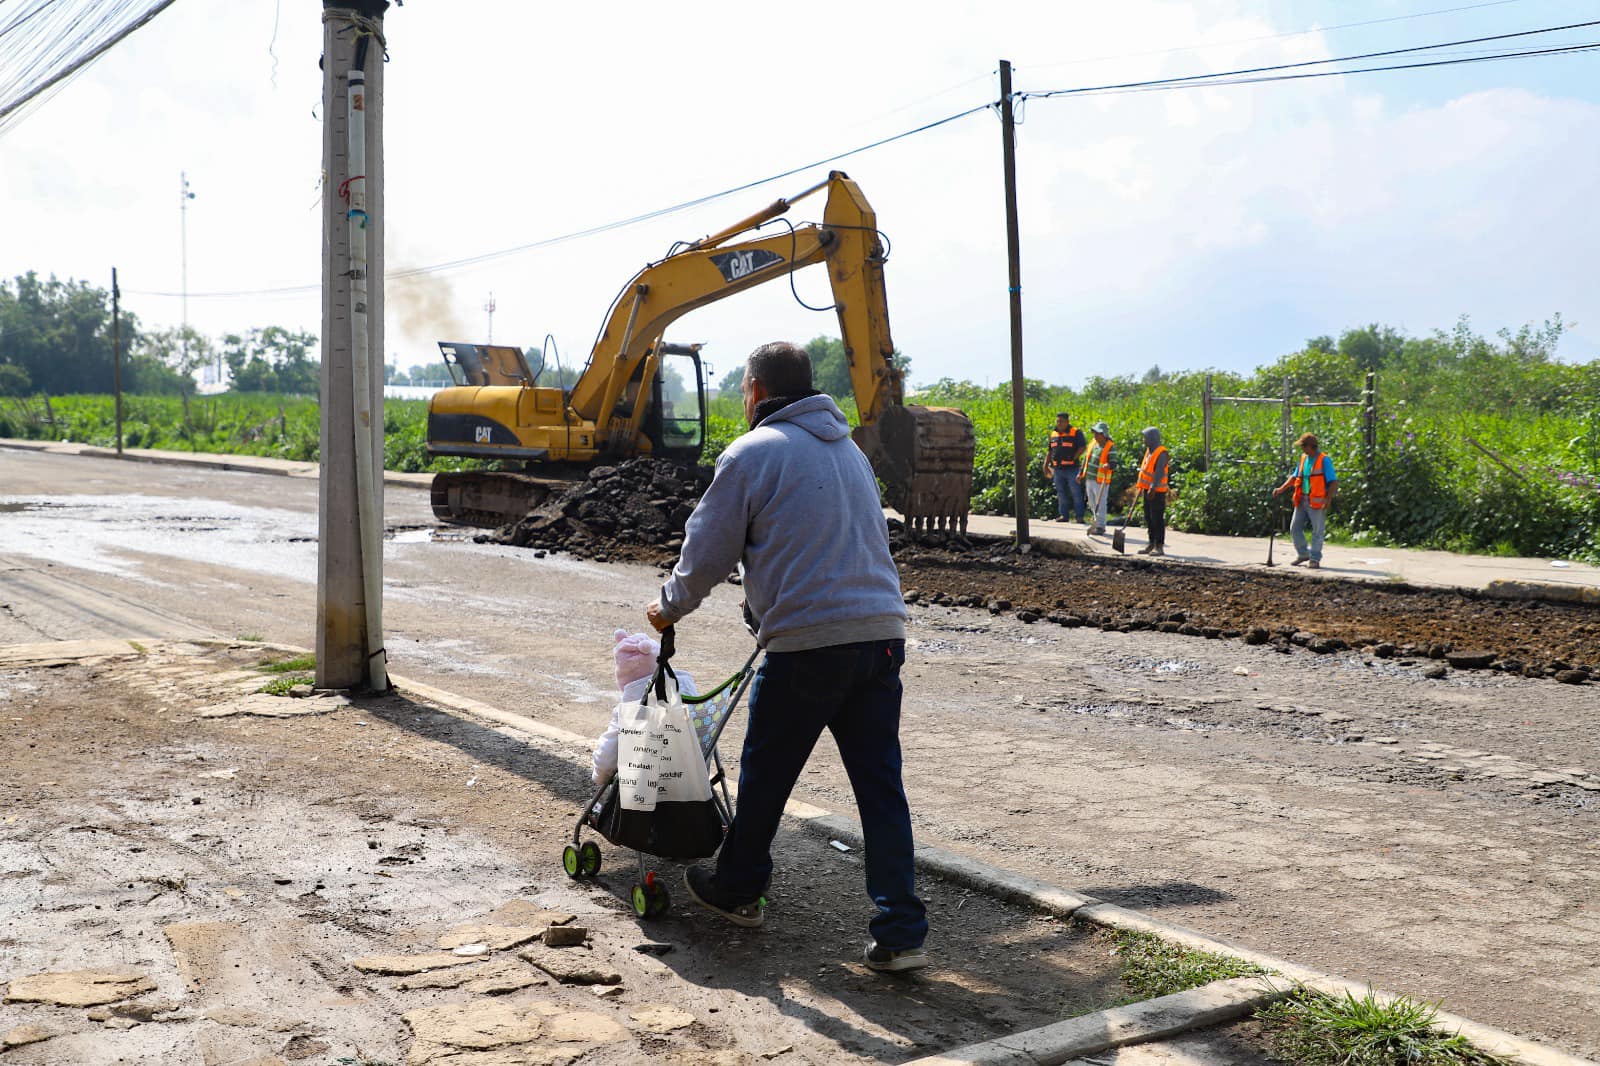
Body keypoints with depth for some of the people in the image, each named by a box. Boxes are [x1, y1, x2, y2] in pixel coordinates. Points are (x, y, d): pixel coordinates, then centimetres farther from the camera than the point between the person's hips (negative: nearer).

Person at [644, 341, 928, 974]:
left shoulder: (752, 453, -2)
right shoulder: (849, 450, 20)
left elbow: (708, 553, 1)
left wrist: (670, 607, 20)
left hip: (808, 642, -6)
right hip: (881, 634, 6)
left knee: (764, 775, 14)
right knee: (881, 785, 7)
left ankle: (736, 890, 32)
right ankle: (901, 933, 6)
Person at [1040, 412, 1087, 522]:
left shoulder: (1076, 432, -3)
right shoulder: (1053, 434, 15)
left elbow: (1082, 447, -8)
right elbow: (1049, 451, 21)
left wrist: (1073, 459, -13)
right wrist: (1046, 465, 15)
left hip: (1071, 469, -6)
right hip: (1057, 469, 6)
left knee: (1076, 493, -5)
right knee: (1061, 493, 9)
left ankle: (1080, 516, -3)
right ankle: (1063, 515, 15)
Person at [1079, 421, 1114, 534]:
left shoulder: (1110, 447, -12)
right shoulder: (1093, 444, 9)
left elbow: (1113, 462, -20)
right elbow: (1086, 459, 19)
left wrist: (1108, 465, -42)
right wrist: (1081, 473, 20)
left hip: (1101, 481, -8)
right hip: (1089, 479, 8)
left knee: (1100, 504, -4)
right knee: (1092, 503, 16)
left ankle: (1100, 526, 0)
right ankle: (1097, 522, 29)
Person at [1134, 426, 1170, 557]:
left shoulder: (1161, 453, -15)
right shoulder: (1149, 451, 14)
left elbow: (1159, 472, -22)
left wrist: (1153, 488, -28)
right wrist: (1141, 487, 20)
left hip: (1157, 492, -9)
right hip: (1148, 490, 9)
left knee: (1157, 519, -7)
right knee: (1149, 518, 13)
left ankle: (1160, 546, -4)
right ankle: (1152, 544, 20)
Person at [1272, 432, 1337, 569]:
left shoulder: (1324, 460, -10)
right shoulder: (1303, 459, 11)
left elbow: (1333, 482, -13)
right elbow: (1295, 477, 18)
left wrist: (1328, 499, -22)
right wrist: (1281, 489, 6)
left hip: (1317, 502, -7)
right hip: (1302, 500, 7)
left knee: (1317, 531, 1)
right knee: (1295, 528, 9)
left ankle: (1315, 560, 7)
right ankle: (1303, 554, 25)